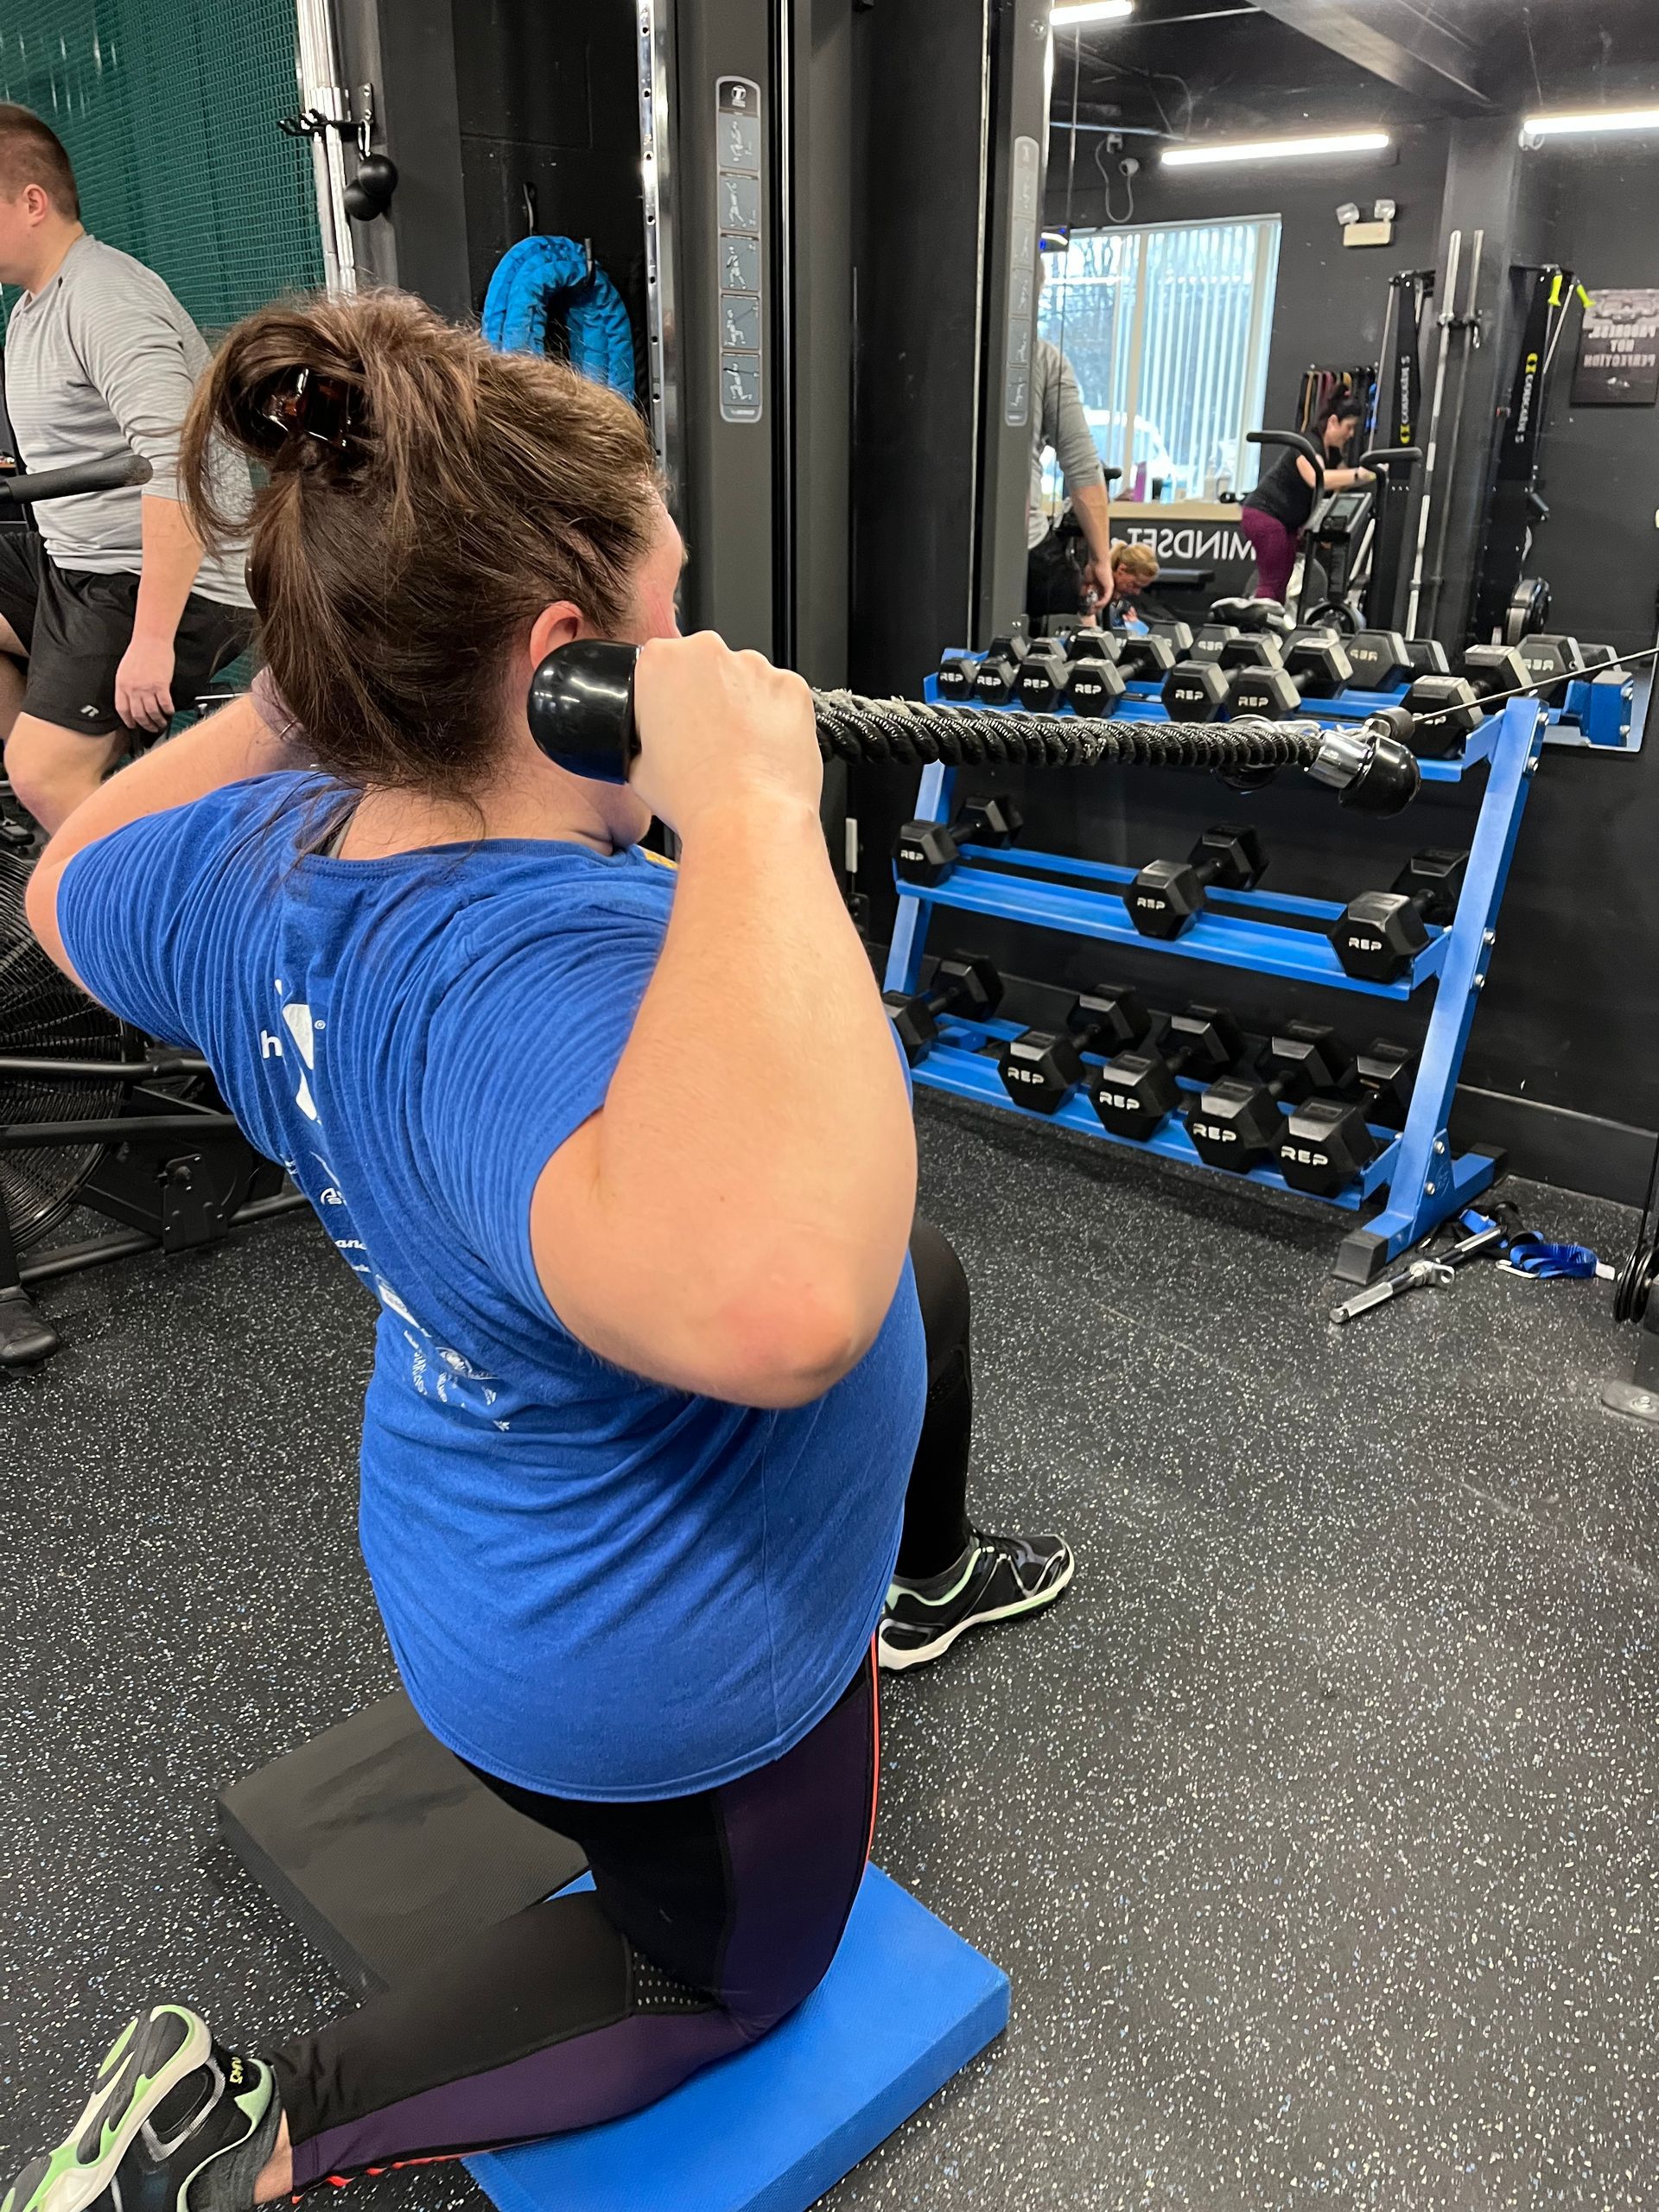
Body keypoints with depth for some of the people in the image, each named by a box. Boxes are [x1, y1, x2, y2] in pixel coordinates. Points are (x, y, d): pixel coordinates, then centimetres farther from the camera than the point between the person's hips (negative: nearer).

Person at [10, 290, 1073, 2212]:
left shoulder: (261, 853, -15)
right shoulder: (535, 979, -43)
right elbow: (768, 1296, -63)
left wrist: (286, 711, 2)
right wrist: (749, 802, -52)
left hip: (507, 1531, 8)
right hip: (645, 1661, -7)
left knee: (920, 1268, 29)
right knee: (731, 1973, 27)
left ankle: (917, 1583, 56)